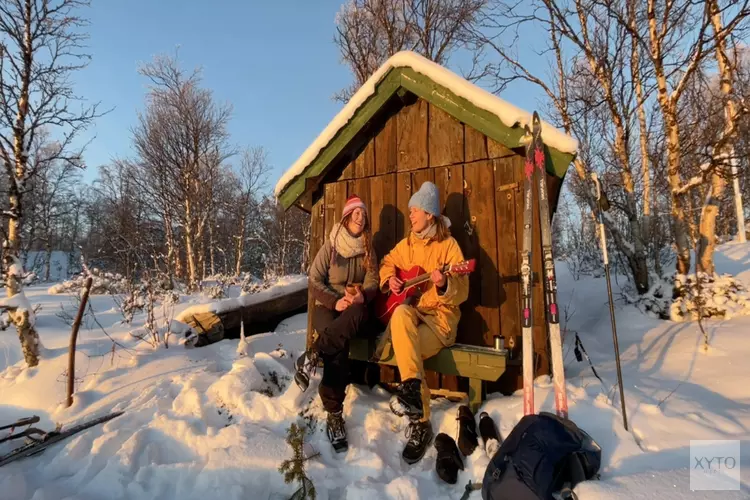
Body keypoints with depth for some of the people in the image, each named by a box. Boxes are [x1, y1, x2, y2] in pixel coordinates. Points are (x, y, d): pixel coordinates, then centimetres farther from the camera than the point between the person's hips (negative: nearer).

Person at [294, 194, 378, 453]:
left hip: (354, 307, 2)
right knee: (339, 347, -31)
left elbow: (372, 283, 1)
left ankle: (312, 356, -34)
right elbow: (314, 281, -4)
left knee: (359, 312, -38)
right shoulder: (330, 247, 0)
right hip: (328, 306, -2)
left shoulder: (368, 251, 8)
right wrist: (335, 301, -20)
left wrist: (362, 296, -23)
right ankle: (334, 415, -23)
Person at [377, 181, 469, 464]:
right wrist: (389, 279, 4)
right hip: (411, 312, 4)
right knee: (401, 314, -33)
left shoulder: (448, 245, -4)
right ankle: (411, 387, -33)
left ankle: (420, 423, -16)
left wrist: (444, 284, -31)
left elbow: (462, 292, -9)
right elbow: (387, 263, 27)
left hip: (440, 316, -4)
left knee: (406, 350, -29)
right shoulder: (406, 244, 12)